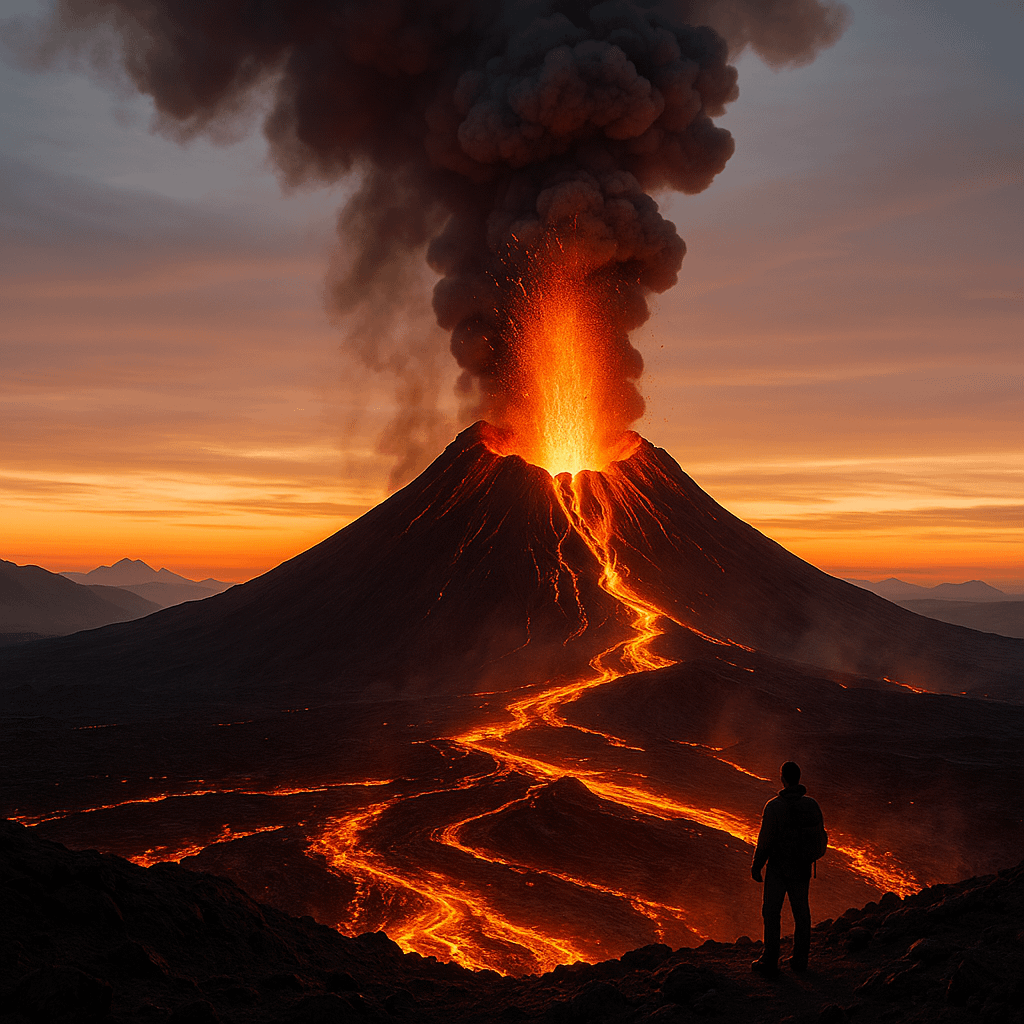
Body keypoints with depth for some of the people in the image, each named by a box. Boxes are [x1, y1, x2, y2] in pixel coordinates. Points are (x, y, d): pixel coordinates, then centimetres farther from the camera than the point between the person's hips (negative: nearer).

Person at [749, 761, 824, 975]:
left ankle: (770, 961, 11)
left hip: (778, 869, -4)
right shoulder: (812, 805, -8)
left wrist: (756, 866, -3)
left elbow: (765, 841, -16)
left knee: (771, 912, 7)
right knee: (801, 912, 16)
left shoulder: (774, 807, -21)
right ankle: (800, 959, 25)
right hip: (802, 869, 4)